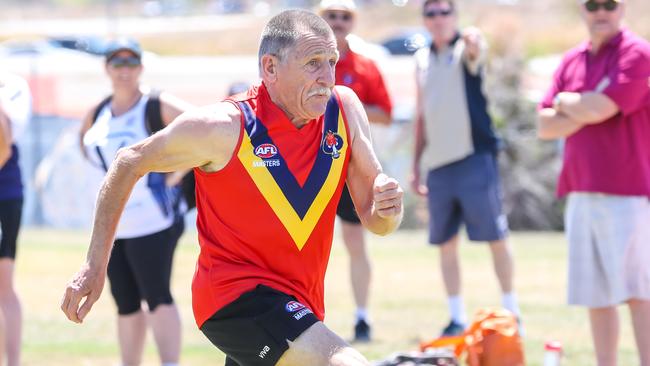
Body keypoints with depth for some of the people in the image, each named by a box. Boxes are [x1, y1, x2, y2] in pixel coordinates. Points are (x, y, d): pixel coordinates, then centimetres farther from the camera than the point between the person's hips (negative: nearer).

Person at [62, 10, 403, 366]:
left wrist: (386, 210, -23)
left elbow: (375, 222, 3)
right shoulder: (224, 127, -15)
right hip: (234, 294, -7)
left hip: (298, 303, 7)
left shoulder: (345, 108, -2)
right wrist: (95, 264, 0)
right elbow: (128, 163, -1)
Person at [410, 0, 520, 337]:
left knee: (495, 236, -2)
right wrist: (416, 165, 19)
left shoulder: (465, 48, -3)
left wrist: (474, 42, -53)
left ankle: (510, 311, 8)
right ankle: (457, 318, 15)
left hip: (475, 156, -6)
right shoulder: (422, 59, 14)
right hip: (438, 162, 6)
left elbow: (475, 48, -29)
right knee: (445, 242, 7)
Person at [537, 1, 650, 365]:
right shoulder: (572, 61, 15)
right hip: (581, 194, 7)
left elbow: (600, 109, -17)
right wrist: (585, 108, -7)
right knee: (595, 295, 8)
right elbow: (545, 126, 10)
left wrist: (565, 102, 3)